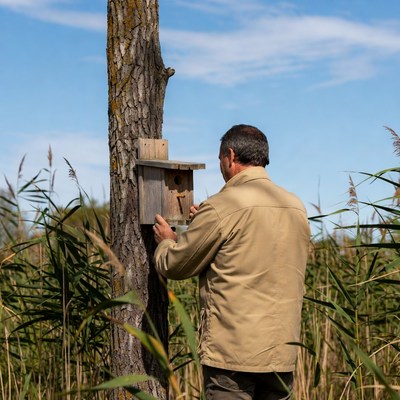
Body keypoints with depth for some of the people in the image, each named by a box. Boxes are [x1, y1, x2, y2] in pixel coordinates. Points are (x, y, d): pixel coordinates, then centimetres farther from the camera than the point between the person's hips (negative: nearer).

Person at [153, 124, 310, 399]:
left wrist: (166, 241, 21)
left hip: (233, 353, -6)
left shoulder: (222, 207, -11)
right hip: (282, 353, 6)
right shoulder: (297, 208, 8)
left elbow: (174, 265, -1)